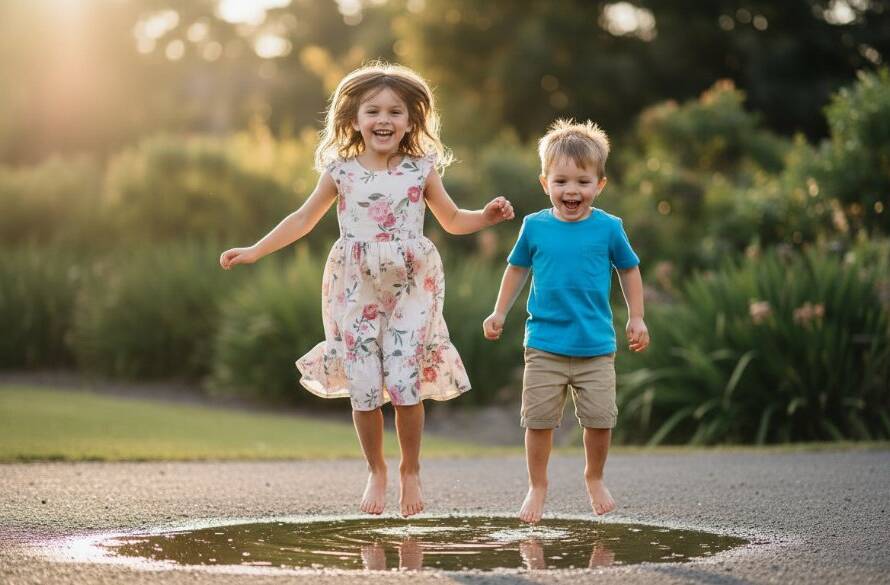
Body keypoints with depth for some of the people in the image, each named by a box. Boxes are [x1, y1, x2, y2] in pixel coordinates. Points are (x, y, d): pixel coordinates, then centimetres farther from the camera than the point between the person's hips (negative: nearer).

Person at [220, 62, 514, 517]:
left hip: (410, 291, -1)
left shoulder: (421, 170, 2)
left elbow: (453, 220, 14)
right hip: (357, 291, 1)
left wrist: (487, 216, -5)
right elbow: (303, 219, 11)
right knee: (364, 390, -2)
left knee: (405, 385, -8)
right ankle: (376, 472, 20)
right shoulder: (340, 172, 1)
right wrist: (255, 251, 7)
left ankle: (410, 470, 14)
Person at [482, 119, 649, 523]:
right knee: (538, 419, 2)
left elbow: (629, 270, 12)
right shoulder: (534, 227, 0)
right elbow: (517, 268, 16)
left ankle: (594, 478, 25)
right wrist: (499, 313, 15)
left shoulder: (608, 228, -2)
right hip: (544, 345, 0)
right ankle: (537, 486, 18)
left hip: (596, 348, 0)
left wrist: (636, 319, 9)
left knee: (599, 418, 1)